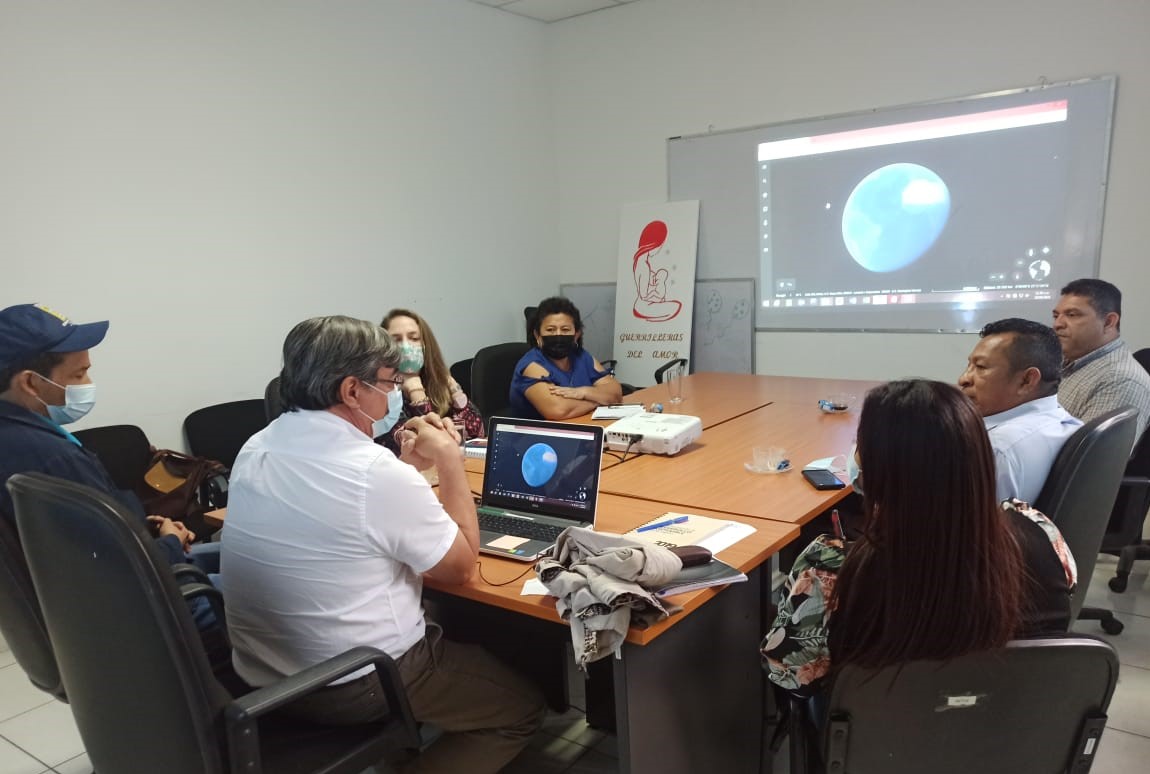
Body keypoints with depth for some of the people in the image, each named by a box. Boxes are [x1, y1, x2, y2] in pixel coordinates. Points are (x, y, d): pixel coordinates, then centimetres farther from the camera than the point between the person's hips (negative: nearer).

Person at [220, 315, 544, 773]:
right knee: (522, 706, 12)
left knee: (453, 638, 28)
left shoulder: (256, 448, -1)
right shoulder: (374, 471, -26)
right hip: (353, 687, -8)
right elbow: (461, 565, -13)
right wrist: (450, 460, -8)